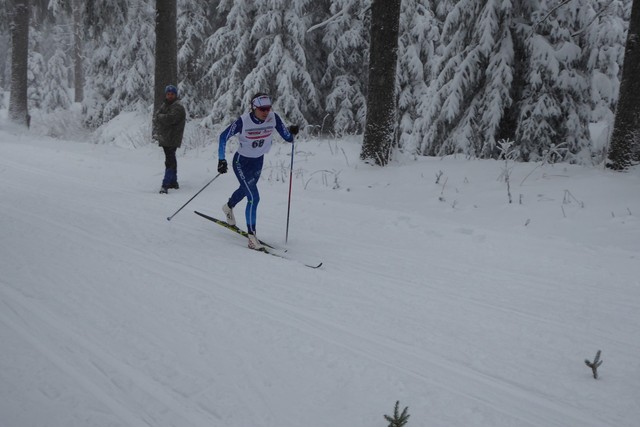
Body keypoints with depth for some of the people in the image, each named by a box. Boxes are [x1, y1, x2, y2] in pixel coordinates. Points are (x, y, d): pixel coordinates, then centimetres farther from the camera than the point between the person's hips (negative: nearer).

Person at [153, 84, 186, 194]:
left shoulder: (178, 107, -11)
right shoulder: (164, 105, 16)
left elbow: (170, 119, -25)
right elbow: (156, 117, 12)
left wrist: (159, 116, -7)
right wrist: (156, 131, -5)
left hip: (172, 139, -9)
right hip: (164, 138, 9)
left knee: (169, 161, -14)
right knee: (171, 160, 18)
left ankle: (166, 185, -18)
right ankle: (173, 182, 30)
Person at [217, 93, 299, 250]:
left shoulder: (273, 118, -17)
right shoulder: (243, 121, -27)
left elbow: (288, 138, -9)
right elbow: (223, 137, -17)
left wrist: (292, 132, -27)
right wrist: (221, 160, -22)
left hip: (258, 161, 6)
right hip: (241, 162, -6)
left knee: (245, 189, 29)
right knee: (254, 198, -16)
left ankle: (228, 207, 61)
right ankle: (252, 237, -7)